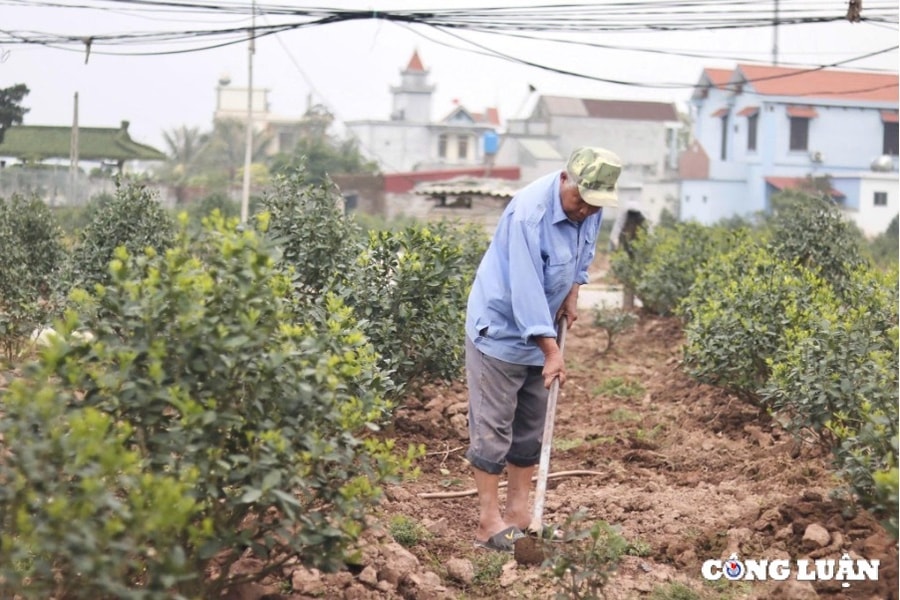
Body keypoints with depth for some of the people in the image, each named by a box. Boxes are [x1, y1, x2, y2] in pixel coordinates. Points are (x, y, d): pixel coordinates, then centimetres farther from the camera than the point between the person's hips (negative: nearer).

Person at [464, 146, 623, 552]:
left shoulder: (591, 209, -6)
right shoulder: (530, 214, -30)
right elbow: (526, 290, -32)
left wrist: (572, 294, 2)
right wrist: (552, 352, -33)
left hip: (539, 328, 8)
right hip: (500, 329, -8)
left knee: (531, 425, 11)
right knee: (492, 427, -4)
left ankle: (519, 512, 20)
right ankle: (489, 522, 0)